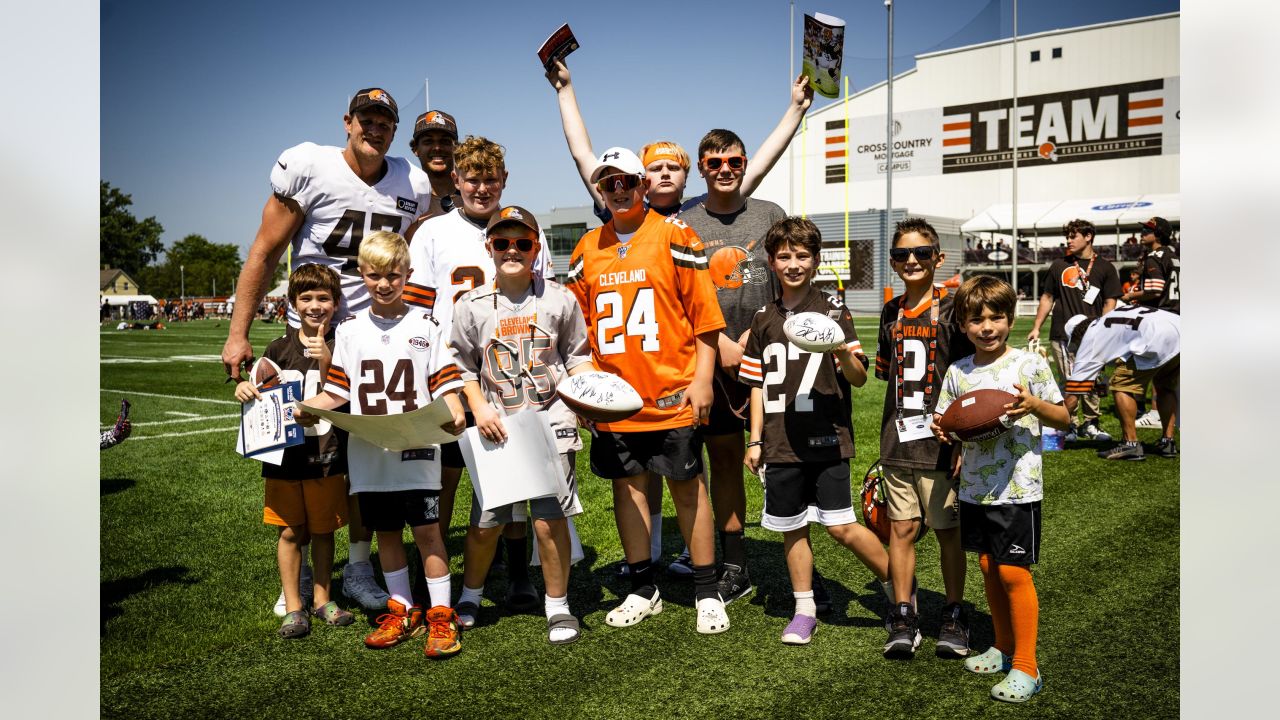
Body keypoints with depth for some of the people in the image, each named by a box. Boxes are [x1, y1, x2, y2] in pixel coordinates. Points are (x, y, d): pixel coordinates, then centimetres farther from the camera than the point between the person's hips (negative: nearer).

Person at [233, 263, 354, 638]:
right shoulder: (280, 348, 2)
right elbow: (260, 389, 13)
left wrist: (326, 361, -24)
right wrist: (244, 388, -9)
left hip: (326, 457, -1)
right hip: (284, 456, 1)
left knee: (323, 530, 11)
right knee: (290, 532, 6)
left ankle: (321, 599, 27)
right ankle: (293, 606, 17)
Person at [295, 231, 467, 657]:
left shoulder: (426, 327, 1)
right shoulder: (349, 331, 7)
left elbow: (445, 385, -2)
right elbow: (336, 393, 8)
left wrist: (454, 414, -21)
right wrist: (309, 408, -11)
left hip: (417, 450, -3)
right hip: (369, 453, 3)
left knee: (426, 529, -3)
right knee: (386, 533, 12)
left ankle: (441, 616, 8)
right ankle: (403, 611, 27)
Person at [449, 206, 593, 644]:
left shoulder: (559, 299, 2)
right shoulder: (471, 306, 4)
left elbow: (577, 358, 9)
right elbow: (463, 366, 9)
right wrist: (480, 408, -5)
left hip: (550, 420, -1)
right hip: (496, 427, 1)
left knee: (550, 518, -4)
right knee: (485, 520, 5)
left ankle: (557, 607, 14)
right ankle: (470, 596, 31)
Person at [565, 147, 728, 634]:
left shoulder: (674, 237, -2)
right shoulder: (587, 249, 10)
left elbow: (704, 313, -5)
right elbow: (578, 324, 15)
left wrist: (702, 379, -10)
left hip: (671, 396, -4)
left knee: (688, 488, 4)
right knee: (626, 486, 11)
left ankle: (707, 594, 15)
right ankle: (643, 591, 25)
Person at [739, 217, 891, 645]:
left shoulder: (833, 312, -1)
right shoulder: (764, 319, 9)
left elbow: (859, 379, -3)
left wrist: (843, 353, -25)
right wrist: (755, 440, 10)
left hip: (826, 440, -4)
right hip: (780, 445, 4)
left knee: (840, 526, -6)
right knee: (792, 527, 10)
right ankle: (805, 610, 25)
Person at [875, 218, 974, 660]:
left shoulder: (951, 309, -6)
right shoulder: (892, 312, 11)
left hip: (940, 441, -4)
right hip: (898, 441, 5)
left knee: (947, 529, 6)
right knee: (902, 527, 8)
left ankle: (954, 617, 21)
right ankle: (904, 618, 18)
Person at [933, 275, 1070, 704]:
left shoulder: (1030, 365, -7)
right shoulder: (958, 372, 4)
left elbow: (1064, 420, -2)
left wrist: (1034, 404, -22)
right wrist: (942, 429, -12)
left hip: (1017, 488, -5)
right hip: (975, 487, 5)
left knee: (1013, 572, -4)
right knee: (989, 568, 14)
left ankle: (1026, 668, 8)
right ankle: (1004, 648, 31)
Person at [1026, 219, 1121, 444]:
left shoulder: (1105, 268, 8)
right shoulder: (1059, 266, 13)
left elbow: (1110, 303, 3)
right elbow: (1047, 297, 16)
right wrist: (1036, 328, 10)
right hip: (1062, 334, 0)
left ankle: (1090, 424, 17)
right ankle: (1069, 425, 6)